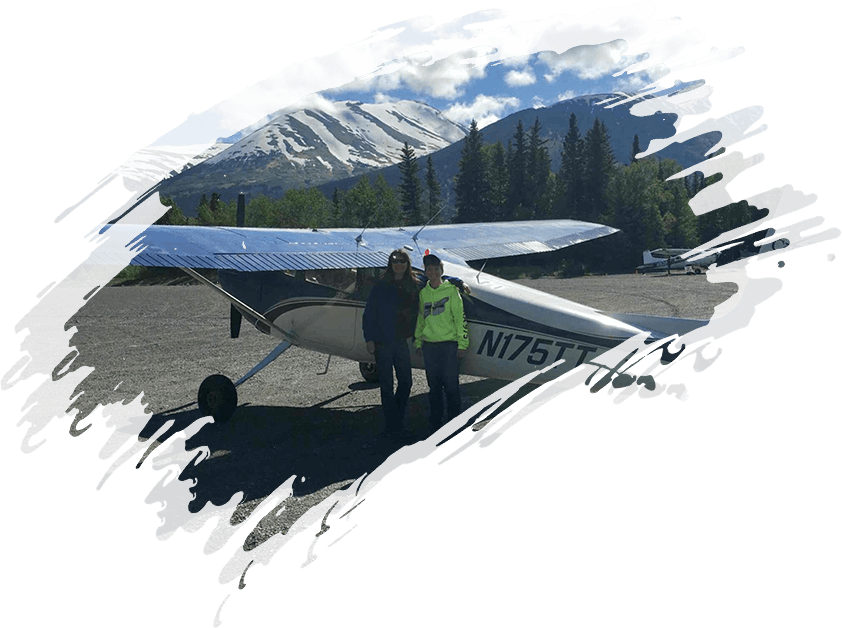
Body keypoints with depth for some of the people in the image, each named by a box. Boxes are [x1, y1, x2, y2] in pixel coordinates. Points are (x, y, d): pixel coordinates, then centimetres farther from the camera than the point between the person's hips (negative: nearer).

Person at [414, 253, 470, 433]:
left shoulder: (451, 290, -2)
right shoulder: (423, 292, 11)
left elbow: (460, 318, -4)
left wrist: (462, 343, -8)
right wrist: (418, 342, 16)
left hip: (449, 344, -4)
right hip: (429, 345, 4)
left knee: (451, 385, -3)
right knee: (434, 386, 10)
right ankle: (435, 423, 18)